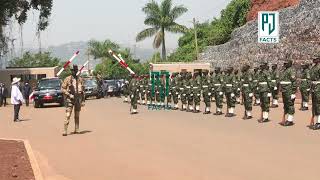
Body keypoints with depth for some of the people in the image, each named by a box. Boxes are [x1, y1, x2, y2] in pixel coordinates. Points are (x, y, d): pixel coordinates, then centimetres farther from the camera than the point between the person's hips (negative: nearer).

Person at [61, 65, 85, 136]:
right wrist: (69, 95, -15)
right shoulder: (67, 79, -2)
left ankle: (77, 130, 14)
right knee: (68, 115, -11)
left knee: (77, 115, 7)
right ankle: (65, 131, -13)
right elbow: (62, 89, -3)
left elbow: (82, 90, 13)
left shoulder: (80, 79, 9)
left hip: (78, 98, 4)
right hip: (70, 98, -4)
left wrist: (82, 101, 8)